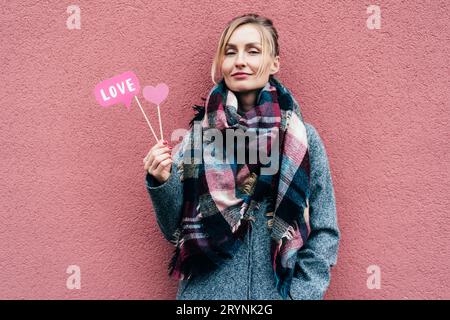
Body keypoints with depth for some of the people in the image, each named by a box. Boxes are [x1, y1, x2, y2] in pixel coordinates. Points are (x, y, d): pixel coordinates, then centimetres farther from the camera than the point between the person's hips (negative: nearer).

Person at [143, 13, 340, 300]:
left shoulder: (304, 138, -6)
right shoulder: (199, 135, -4)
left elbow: (325, 233, -3)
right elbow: (177, 231, -1)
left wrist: (299, 295, -11)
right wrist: (162, 183, -16)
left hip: (279, 292, 0)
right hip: (205, 291, 1)